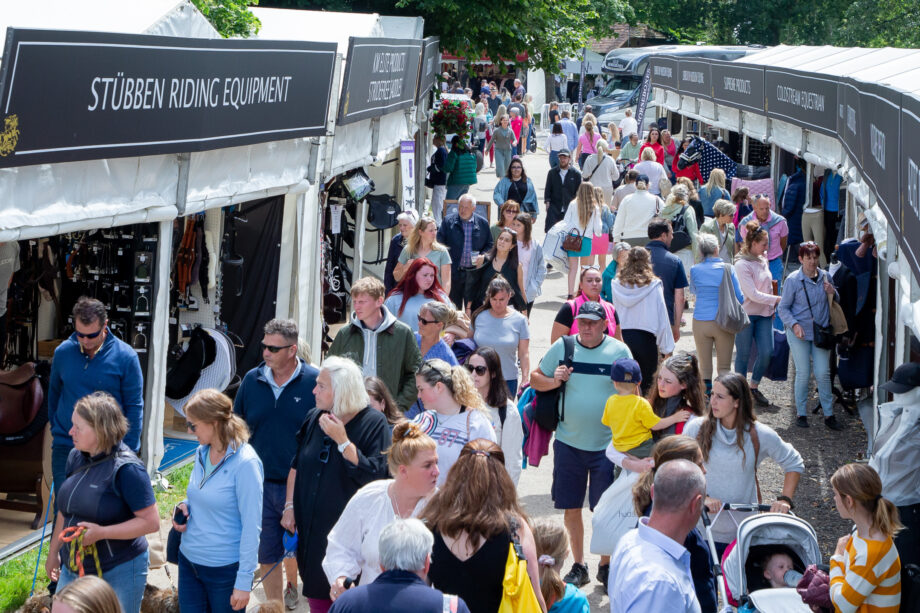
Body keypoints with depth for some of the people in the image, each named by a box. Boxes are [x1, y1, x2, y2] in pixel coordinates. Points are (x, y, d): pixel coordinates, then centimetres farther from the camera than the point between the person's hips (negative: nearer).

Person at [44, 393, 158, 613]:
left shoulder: (126, 469, -20)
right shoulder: (76, 457, 4)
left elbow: (151, 522, -21)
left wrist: (101, 532, -26)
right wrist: (53, 553, 22)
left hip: (117, 572, -7)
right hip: (73, 568, 7)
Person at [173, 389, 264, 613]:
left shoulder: (245, 463, -18)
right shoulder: (202, 453, 4)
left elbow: (251, 527, -17)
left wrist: (244, 581, -18)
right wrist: (186, 506, -1)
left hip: (225, 569, -7)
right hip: (189, 559, 7)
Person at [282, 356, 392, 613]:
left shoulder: (374, 423, -12)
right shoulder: (314, 418, 5)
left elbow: (375, 475, -21)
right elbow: (296, 466, 16)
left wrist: (342, 440, -23)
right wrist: (289, 507, 9)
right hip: (311, 529, 5)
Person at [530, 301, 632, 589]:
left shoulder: (619, 351, -2)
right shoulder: (562, 347, 1)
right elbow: (535, 379, 9)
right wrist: (554, 381, -12)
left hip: (607, 444, -2)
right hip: (568, 441, 2)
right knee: (571, 508, 9)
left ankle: (606, 565, 18)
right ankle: (578, 566, 22)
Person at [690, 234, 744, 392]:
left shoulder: (695, 270, -3)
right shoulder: (728, 269, -4)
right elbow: (740, 298, -1)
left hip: (701, 323, 1)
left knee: (704, 366, 11)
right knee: (724, 366, 8)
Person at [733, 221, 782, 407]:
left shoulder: (762, 260, 8)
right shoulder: (742, 264, -16)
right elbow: (753, 294, -20)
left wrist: (772, 308, 16)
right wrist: (777, 299, -17)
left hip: (764, 315, 7)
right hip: (746, 314, -7)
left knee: (767, 353, 0)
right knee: (743, 354, 3)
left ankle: (754, 387, 17)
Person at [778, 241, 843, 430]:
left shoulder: (825, 277, 4)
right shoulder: (793, 280, -7)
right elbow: (783, 308, -3)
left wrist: (832, 293, -7)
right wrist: (794, 324, -19)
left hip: (821, 332, 3)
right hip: (799, 332, -3)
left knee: (823, 373, -1)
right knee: (803, 373, -2)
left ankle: (829, 415, 7)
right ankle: (801, 414, 11)